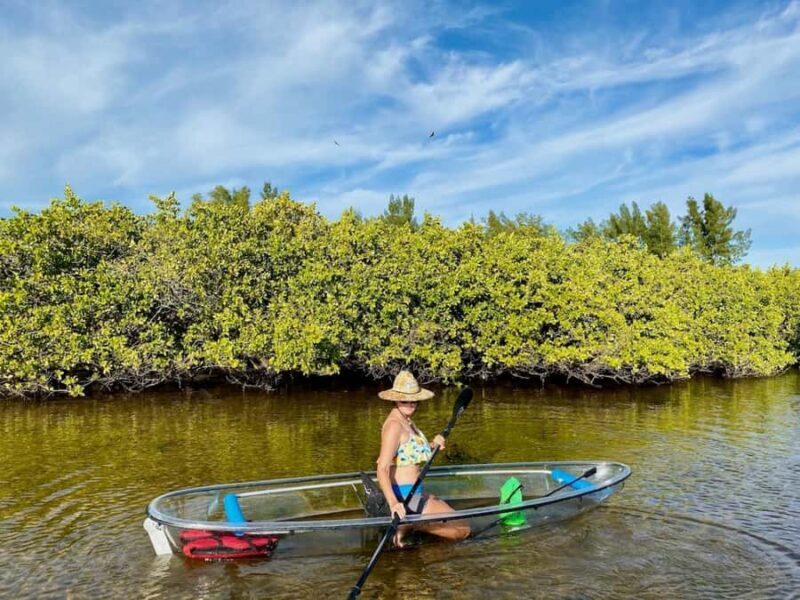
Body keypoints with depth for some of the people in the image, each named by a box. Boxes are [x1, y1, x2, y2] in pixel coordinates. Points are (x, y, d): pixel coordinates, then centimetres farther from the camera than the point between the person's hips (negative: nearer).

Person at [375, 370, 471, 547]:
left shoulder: (407, 421, 8)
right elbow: (382, 469, -29)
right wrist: (393, 503, -42)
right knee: (463, 529, -5)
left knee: (446, 508, 35)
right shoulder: (394, 425, -21)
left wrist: (432, 445, 2)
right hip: (404, 496, -10)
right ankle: (413, 524, -8)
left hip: (411, 493, 10)